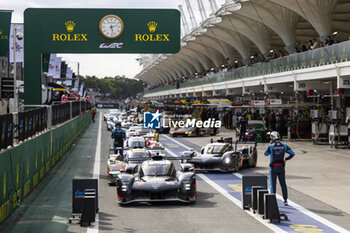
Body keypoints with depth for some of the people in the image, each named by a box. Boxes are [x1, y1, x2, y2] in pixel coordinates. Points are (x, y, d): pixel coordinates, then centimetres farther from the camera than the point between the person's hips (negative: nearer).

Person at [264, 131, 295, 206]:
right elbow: (292, 153, 0)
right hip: (281, 167, 3)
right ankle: (285, 201, 10)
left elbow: (266, 154, 8)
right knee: (283, 184, 11)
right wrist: (286, 159, 11)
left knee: (273, 184, 4)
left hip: (273, 167, -3)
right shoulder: (284, 146, -1)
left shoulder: (271, 146, -11)